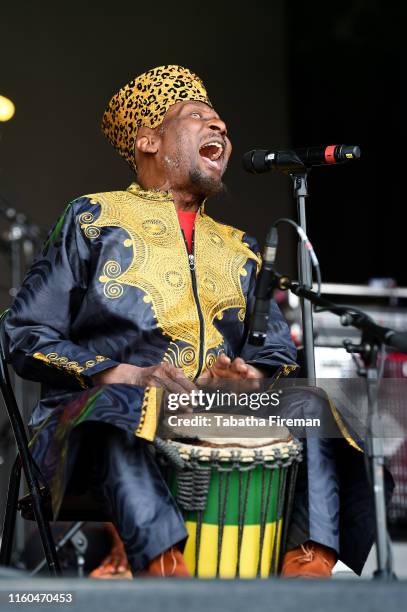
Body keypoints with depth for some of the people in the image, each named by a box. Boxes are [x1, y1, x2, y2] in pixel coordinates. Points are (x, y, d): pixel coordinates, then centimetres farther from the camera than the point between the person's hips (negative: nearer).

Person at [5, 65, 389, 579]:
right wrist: (128, 376, -12)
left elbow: (277, 350, 21)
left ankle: (309, 566, -39)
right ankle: (164, 564, -56)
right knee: (122, 408, -38)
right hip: (99, 419, -4)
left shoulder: (238, 249, 26)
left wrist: (248, 376, -6)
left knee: (309, 406, -22)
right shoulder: (94, 219, 12)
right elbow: (27, 335, 4)